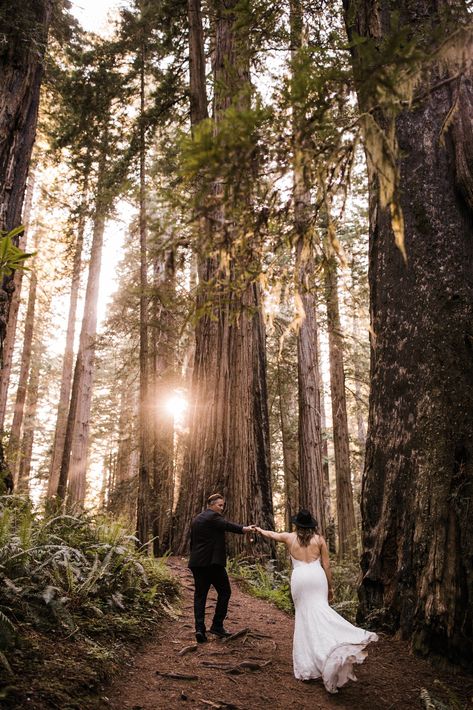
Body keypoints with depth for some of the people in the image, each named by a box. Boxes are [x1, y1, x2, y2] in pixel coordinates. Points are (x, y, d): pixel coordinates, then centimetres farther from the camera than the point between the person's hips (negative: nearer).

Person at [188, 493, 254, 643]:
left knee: (200, 595, 8)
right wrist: (244, 529, -35)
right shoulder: (213, 517, -8)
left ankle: (199, 629, 0)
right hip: (213, 562, -8)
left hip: (197, 563, 8)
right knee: (224, 592, 6)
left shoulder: (196, 519, 18)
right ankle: (217, 625, 6)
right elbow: (227, 525, -25)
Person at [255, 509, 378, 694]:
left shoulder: (290, 537, 9)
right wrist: (330, 586, 15)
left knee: (304, 616, 8)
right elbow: (326, 565, 7)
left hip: (299, 578, 0)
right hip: (317, 576, 0)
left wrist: (259, 530, 47)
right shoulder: (319, 539, 8)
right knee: (319, 611, -7)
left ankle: (307, 665, 12)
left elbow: (272, 534, 28)